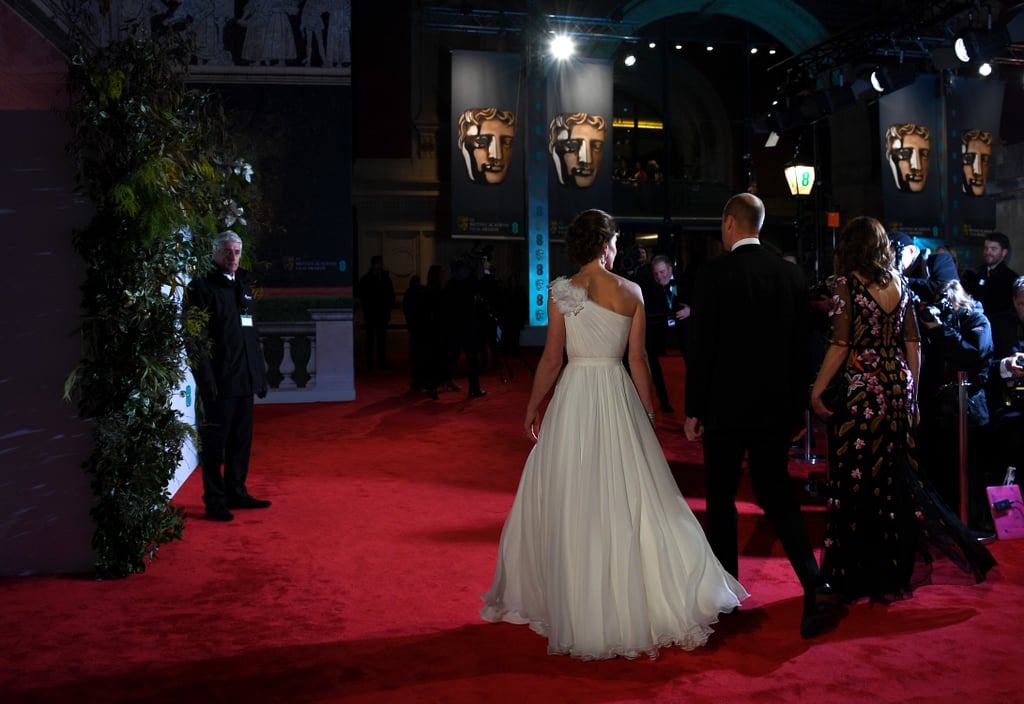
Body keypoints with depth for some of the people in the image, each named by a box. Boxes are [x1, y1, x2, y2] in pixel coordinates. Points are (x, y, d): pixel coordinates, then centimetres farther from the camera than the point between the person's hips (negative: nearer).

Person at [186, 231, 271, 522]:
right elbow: (196, 337, -13)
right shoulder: (202, 286, -6)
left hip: (244, 378, 7)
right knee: (215, 441, 1)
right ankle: (214, 501, 9)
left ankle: (236, 492, 26)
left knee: (241, 439, 14)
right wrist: (206, 380, -18)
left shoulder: (243, 285, 16)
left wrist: (260, 373, 15)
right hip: (219, 381, -7)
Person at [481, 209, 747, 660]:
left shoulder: (560, 291, -4)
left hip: (573, 397, -2)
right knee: (629, 499, 9)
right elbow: (638, 359, 2)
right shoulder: (632, 292, 1)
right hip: (619, 396, 2)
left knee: (570, 502, 7)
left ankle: (579, 609, 16)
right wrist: (648, 411, 11)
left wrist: (532, 407, 6)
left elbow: (552, 359, -4)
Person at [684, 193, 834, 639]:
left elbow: (700, 347, -12)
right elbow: (801, 347, 6)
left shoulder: (714, 274, -11)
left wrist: (693, 410, -4)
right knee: (777, 495, 11)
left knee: (721, 498, 11)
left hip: (726, 406, -4)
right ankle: (814, 588, -3)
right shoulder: (791, 273, 3)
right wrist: (796, 408, 13)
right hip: (776, 408, 4)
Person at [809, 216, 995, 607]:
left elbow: (840, 345, -15)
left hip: (861, 392, -6)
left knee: (856, 482, 3)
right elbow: (912, 343, 9)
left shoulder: (846, 284, -9)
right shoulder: (898, 283, 8)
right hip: (898, 388, 6)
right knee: (895, 479, 15)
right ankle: (895, 569, 20)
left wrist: (817, 391, -9)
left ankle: (860, 576, 12)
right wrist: (912, 394, 16)